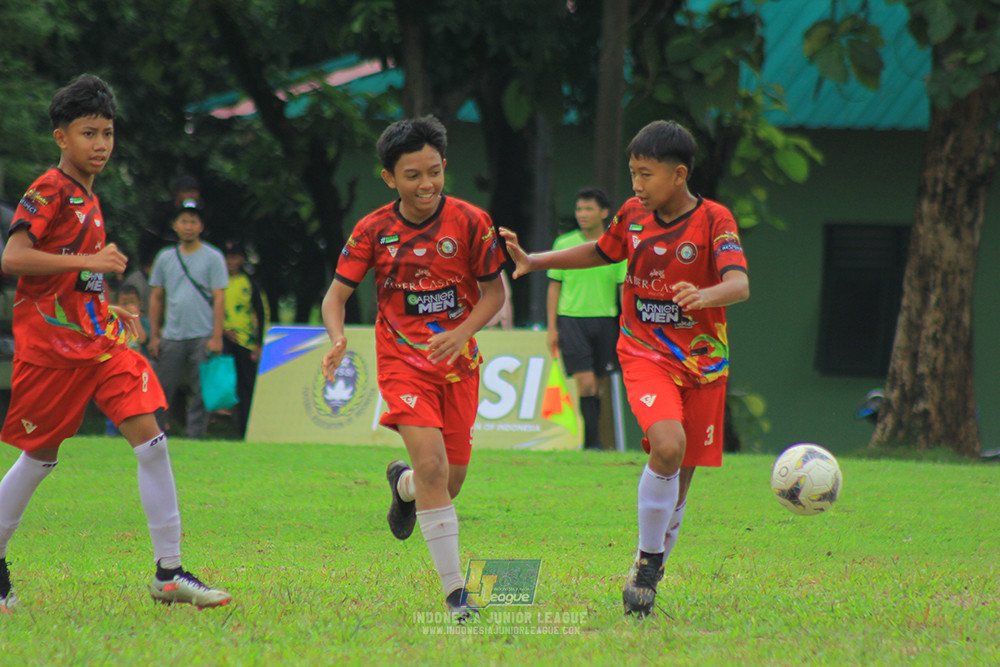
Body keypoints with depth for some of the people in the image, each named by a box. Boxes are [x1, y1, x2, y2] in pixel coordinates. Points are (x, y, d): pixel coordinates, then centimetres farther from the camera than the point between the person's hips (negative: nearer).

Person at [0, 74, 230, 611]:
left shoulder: (87, 198, 16)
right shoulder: (48, 192, -11)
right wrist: (89, 263, -24)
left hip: (98, 342, 7)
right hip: (50, 344, -7)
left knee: (150, 438, -7)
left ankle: (169, 571, -8)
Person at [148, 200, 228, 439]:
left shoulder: (213, 257, 2)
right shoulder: (165, 257, 12)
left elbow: (219, 298, -2)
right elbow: (156, 298, 16)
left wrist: (216, 337, -10)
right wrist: (154, 335, 9)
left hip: (202, 337, -3)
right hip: (171, 337, 3)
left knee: (201, 393, -3)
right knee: (160, 391, 1)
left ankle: (194, 436, 1)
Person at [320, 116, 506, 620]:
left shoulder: (470, 222, -8)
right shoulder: (373, 231, -7)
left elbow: (495, 291, 0)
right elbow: (336, 295, -3)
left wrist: (462, 333, -18)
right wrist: (337, 339, -23)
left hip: (457, 362, 2)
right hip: (403, 361, -2)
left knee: (450, 481, 8)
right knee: (432, 464, -21)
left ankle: (403, 484, 47)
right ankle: (454, 592, -19)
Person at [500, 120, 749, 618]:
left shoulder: (714, 220, -11)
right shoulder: (633, 215, 1)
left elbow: (739, 285, -24)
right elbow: (601, 252, 22)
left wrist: (706, 296, -46)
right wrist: (533, 261, 15)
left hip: (702, 361, 0)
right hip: (645, 354, 0)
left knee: (679, 478, 6)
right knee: (667, 446, -26)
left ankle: (649, 574, 26)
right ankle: (647, 562, -13)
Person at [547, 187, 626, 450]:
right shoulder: (564, 244, 2)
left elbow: (625, 288, 6)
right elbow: (554, 287, 6)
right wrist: (552, 327, 2)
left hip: (605, 319, 2)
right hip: (571, 319, -2)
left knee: (596, 384, 7)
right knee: (585, 381, -13)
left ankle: (590, 441, 18)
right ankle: (593, 440, -13)